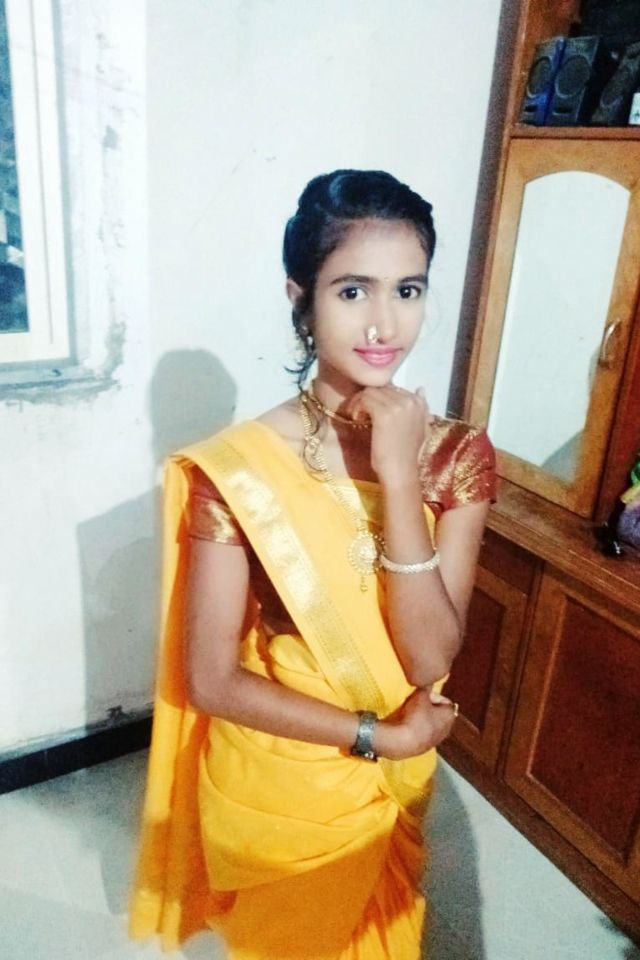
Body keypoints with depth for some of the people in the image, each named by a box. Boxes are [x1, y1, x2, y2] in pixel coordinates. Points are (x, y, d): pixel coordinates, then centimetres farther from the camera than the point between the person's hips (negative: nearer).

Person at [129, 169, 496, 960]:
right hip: (270, 789, -3)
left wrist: (399, 480, -30)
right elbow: (210, 679, -19)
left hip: (390, 788, 4)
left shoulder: (455, 454, -15)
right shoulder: (237, 470, -24)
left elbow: (431, 661, -21)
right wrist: (377, 735, -19)